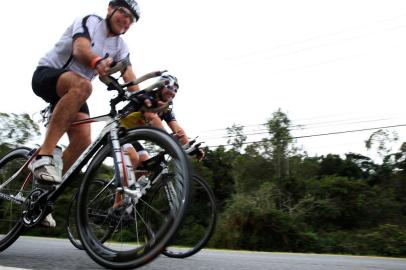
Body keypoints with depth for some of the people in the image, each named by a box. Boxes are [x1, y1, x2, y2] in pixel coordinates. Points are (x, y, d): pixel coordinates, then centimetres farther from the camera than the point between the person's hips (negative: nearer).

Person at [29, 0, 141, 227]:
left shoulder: (121, 46, 4)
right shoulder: (90, 22, -11)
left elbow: (130, 76, -12)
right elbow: (80, 49, -33)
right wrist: (97, 62, -56)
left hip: (71, 93, 7)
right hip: (47, 74, -6)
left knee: (83, 141, -14)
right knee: (82, 85, -39)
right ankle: (44, 156, -41)